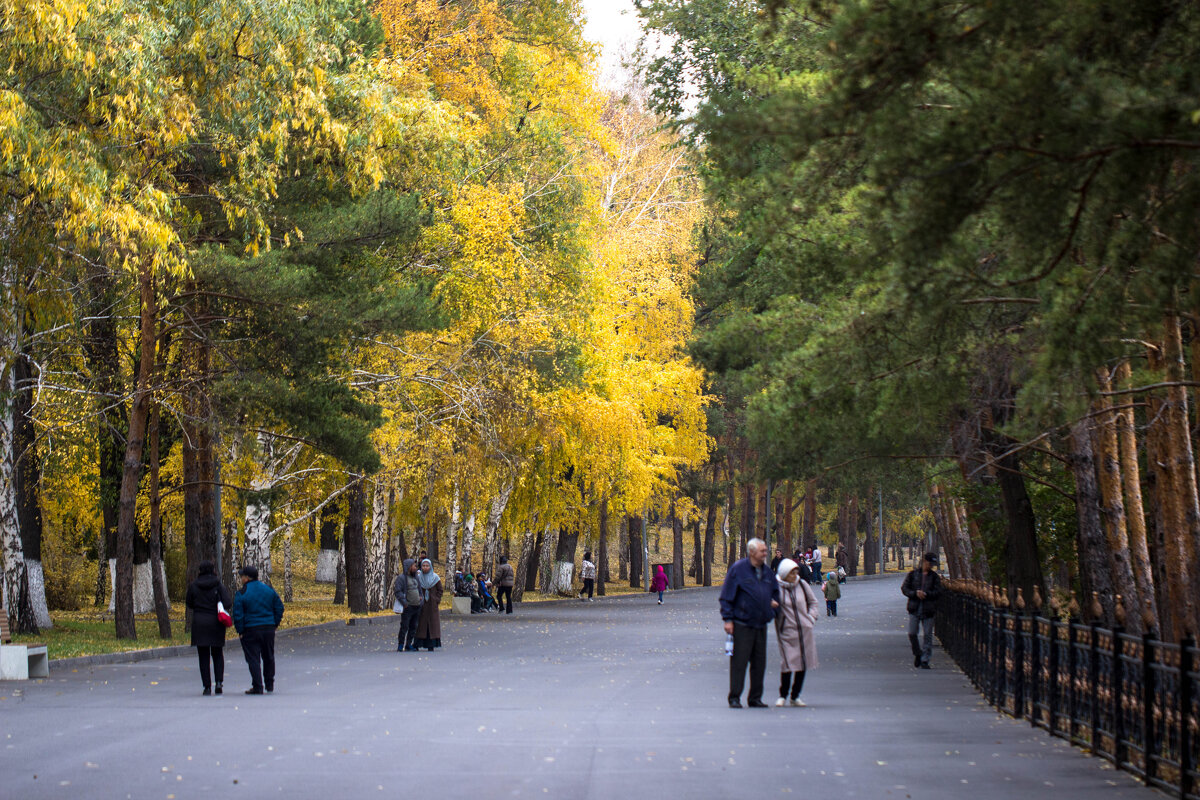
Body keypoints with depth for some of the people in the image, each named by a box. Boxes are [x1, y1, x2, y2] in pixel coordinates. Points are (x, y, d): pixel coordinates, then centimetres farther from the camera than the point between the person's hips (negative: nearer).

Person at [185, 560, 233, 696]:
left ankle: (207, 686, 0)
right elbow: (227, 603, -11)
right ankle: (219, 681, -3)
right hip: (216, 623, 0)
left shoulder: (193, 586, -2)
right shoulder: (218, 585, -4)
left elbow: (189, 604, 8)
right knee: (217, 654, 14)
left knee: (203, 656, 5)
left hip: (199, 624, 0)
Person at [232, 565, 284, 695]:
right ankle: (269, 684, 25)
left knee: (253, 659, 1)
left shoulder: (241, 594, -10)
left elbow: (238, 615, -12)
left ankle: (257, 687, -3)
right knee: (268, 657, 18)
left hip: (251, 630, -5)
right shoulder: (269, 590, 5)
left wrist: (240, 631, -3)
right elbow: (279, 607, 8)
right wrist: (274, 624, 13)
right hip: (269, 628, 5)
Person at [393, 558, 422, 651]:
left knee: (413, 627, 9)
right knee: (404, 627, -8)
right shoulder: (401, 577, -8)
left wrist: (420, 597, 14)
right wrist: (404, 603, -20)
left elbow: (419, 588, 29)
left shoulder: (414, 577, 17)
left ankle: (408, 645, 16)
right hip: (407, 607, -8)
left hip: (416, 607, 8)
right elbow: (397, 591, -15)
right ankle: (400, 646, -4)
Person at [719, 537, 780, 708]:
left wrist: (774, 601, 7)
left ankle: (755, 698, 16)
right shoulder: (738, 569, -5)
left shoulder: (767, 572, 13)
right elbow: (726, 596, -6)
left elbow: (775, 590, 30)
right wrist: (728, 619, -12)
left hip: (761, 625, 6)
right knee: (739, 662, -6)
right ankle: (734, 698, -1)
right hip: (741, 625, -6)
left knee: (759, 663, 8)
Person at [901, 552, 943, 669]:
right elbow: (904, 588, 3)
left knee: (928, 635, -1)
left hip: (928, 610, 0)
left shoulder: (935, 577, 6)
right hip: (914, 608, 0)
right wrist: (915, 593, -14)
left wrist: (926, 594, -18)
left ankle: (925, 660, 5)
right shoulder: (913, 574, 7)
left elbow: (938, 592, -2)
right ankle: (918, 654, 21)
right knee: (912, 633, -3)